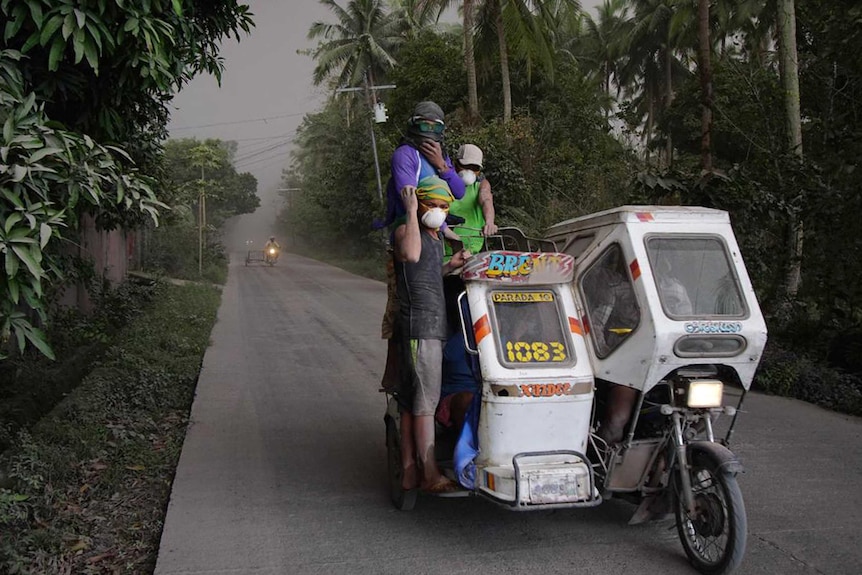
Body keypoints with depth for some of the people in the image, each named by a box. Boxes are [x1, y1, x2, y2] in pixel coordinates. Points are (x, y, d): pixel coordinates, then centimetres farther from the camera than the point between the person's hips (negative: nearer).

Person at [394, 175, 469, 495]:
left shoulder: (438, 238, 22)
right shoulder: (405, 231, -5)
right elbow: (411, 255, -29)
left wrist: (451, 266, 15)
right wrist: (411, 210, -20)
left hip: (435, 325, 9)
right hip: (420, 326, -9)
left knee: (412, 401, 10)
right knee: (426, 400, -11)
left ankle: (409, 472, 14)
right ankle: (430, 475, -8)